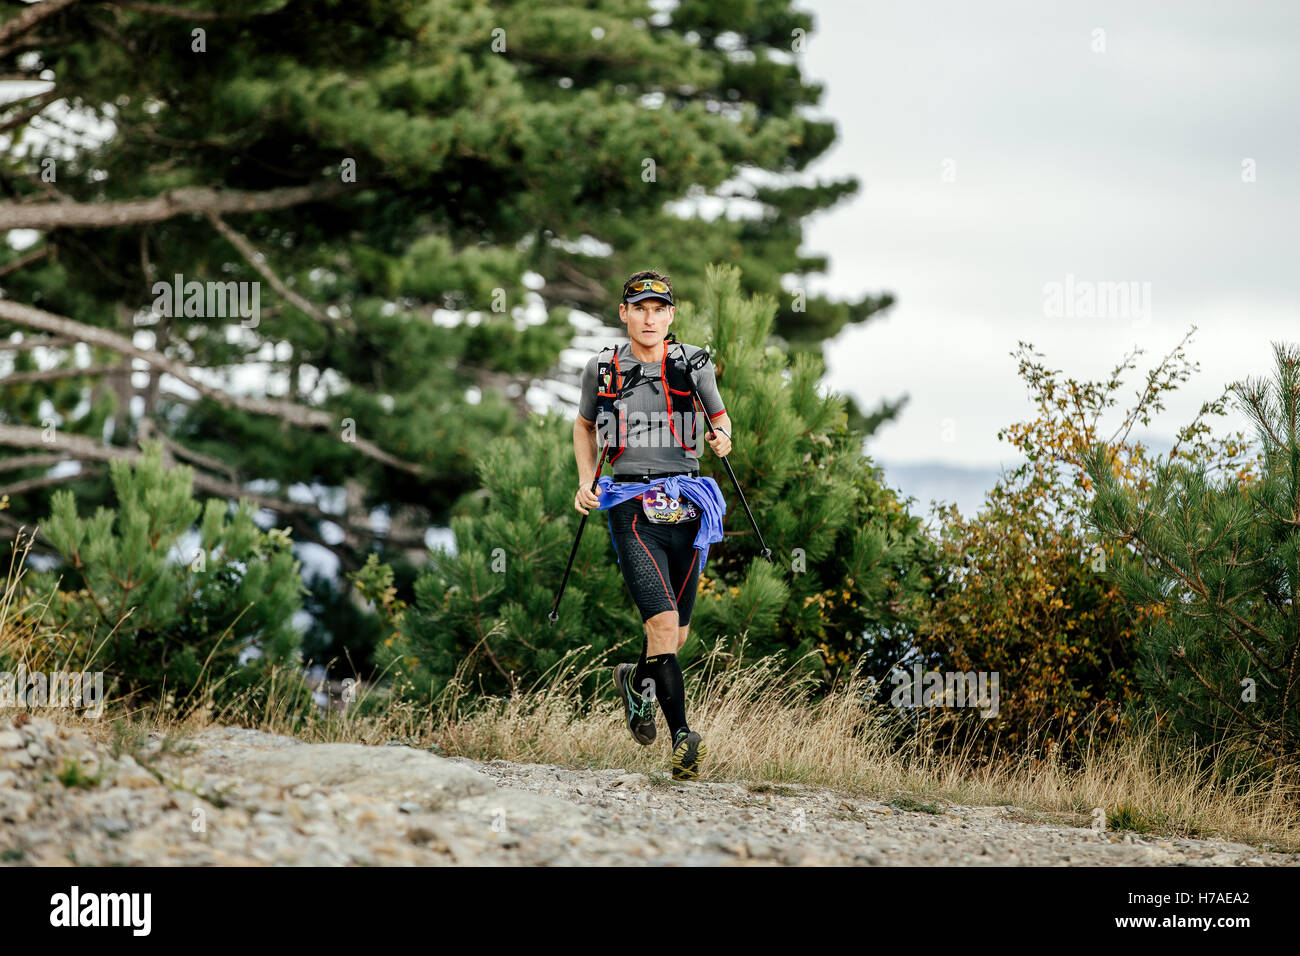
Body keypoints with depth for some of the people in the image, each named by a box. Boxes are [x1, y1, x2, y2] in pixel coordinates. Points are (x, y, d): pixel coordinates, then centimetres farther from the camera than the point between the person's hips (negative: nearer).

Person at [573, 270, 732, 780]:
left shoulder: (693, 362, 4)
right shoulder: (602, 368, 6)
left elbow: (719, 415, 15)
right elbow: (584, 425, 22)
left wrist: (722, 436, -8)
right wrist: (586, 482, 8)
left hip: (686, 506, 2)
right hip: (631, 507, -2)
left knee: (677, 633, 10)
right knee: (663, 623, -19)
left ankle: (637, 680, 43)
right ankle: (682, 737, -20)